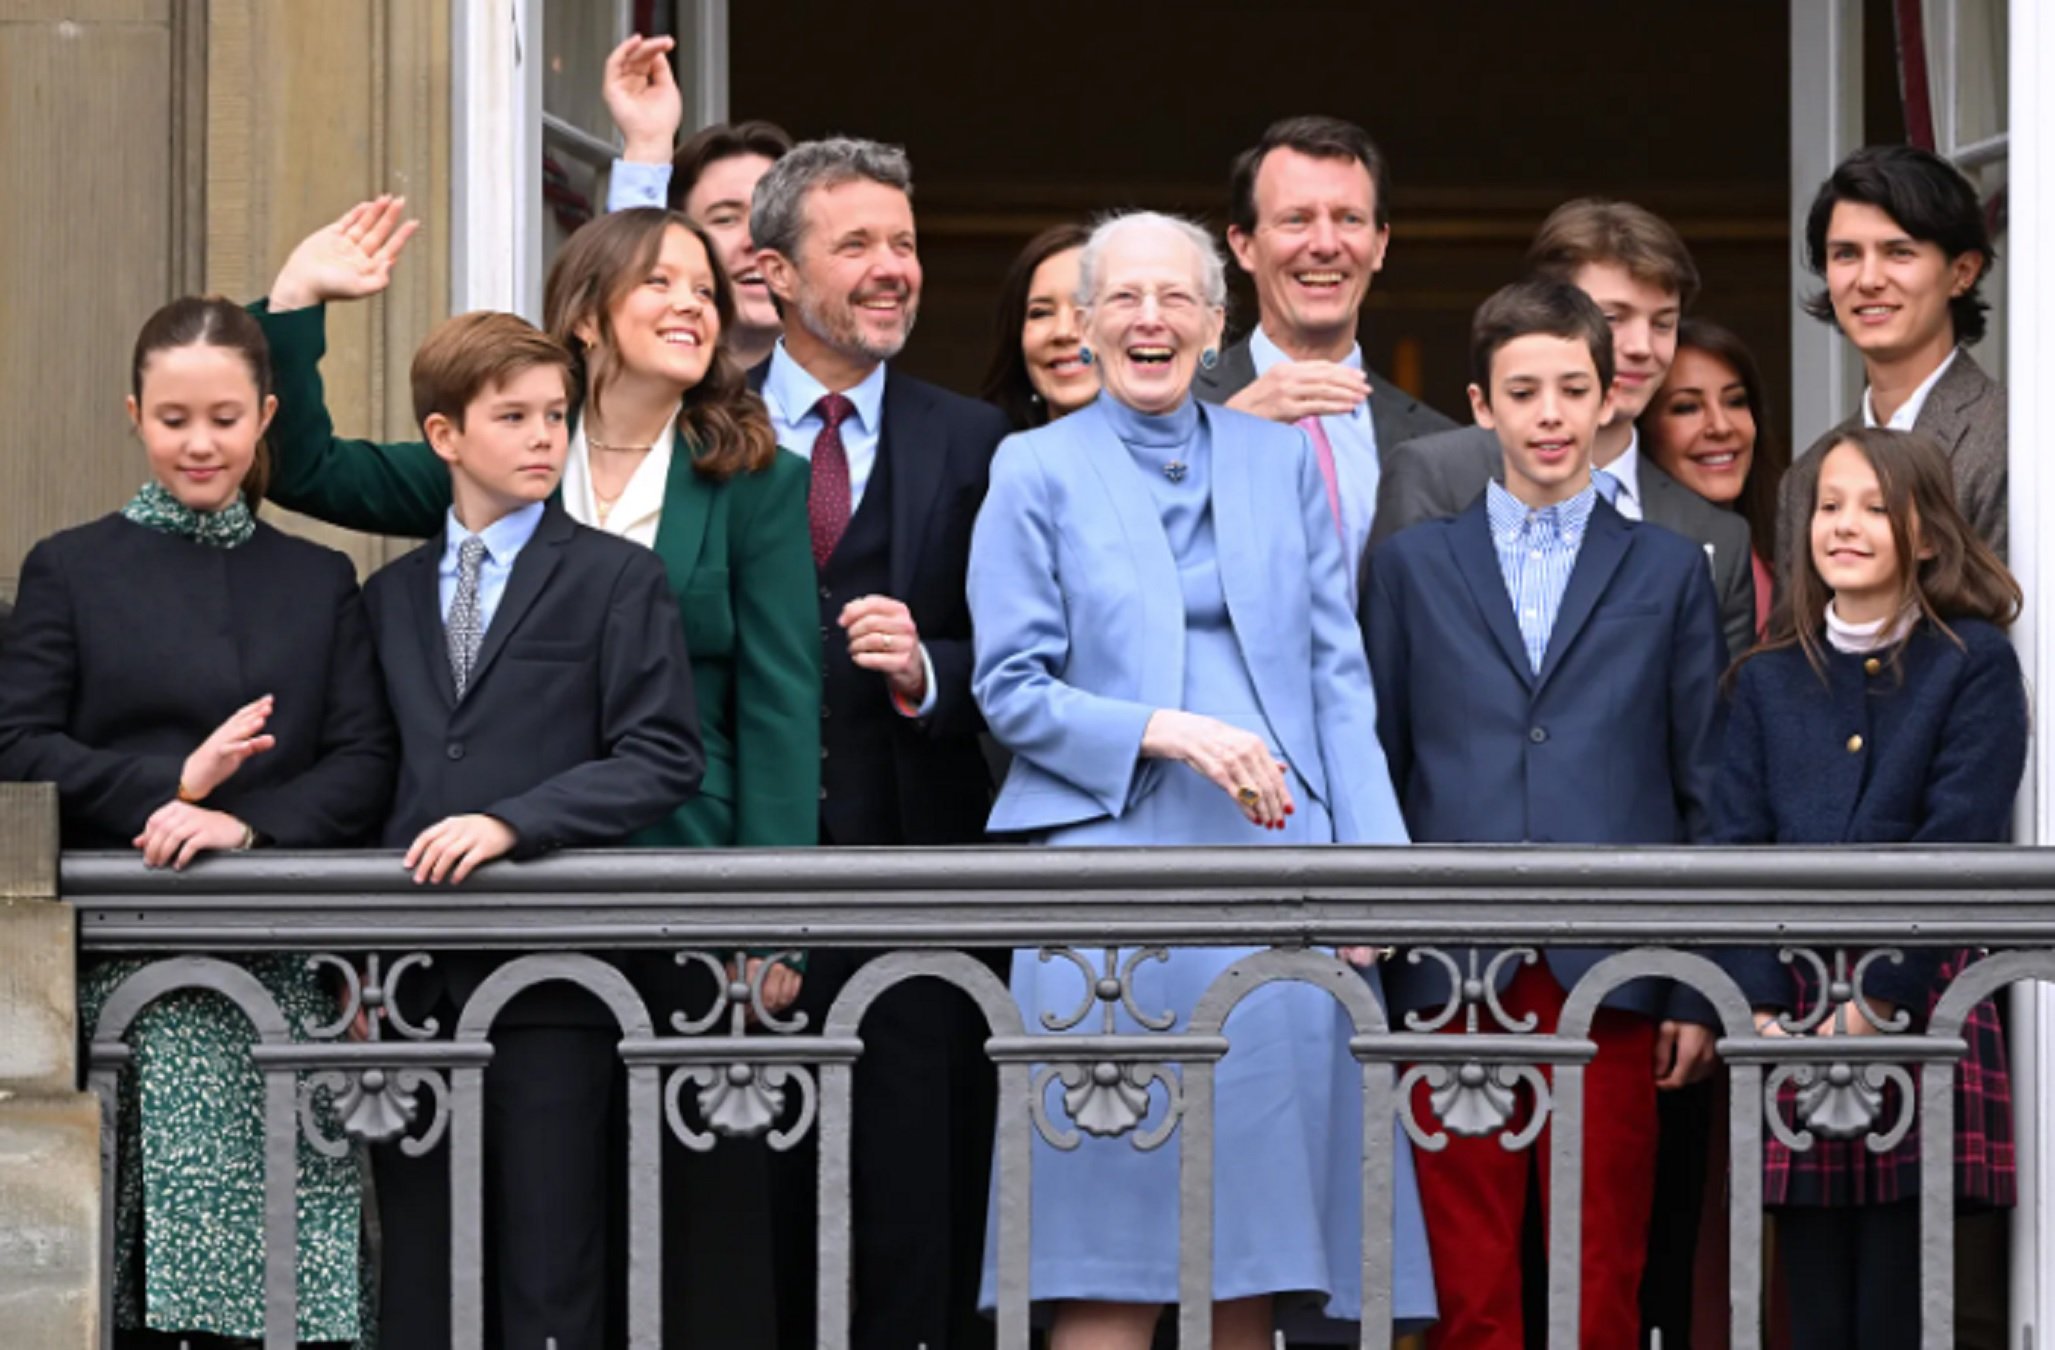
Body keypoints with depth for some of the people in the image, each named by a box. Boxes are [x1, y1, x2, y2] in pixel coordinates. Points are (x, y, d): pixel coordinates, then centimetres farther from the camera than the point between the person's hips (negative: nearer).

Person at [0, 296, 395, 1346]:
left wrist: (245, 822, -11)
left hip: (282, 971, 1)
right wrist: (171, 782, -12)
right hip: (120, 962, -1)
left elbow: (365, 766, 6)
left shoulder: (319, 582, 16)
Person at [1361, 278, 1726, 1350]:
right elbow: (1377, 776, 11)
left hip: (1609, 980, 0)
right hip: (1454, 981, 0)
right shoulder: (1411, 567, 12)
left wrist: (1699, 990, 3)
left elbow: (1704, 792, 9)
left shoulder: (1669, 571, 11)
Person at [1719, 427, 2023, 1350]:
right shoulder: (1770, 679, 14)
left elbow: (1956, 848, -7)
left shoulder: (1974, 666, 2)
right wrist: (1762, 1010, -7)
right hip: (1790, 1023, 4)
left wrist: (1877, 999, -14)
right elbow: (1739, 852, 6)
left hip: (1923, 1014, -4)